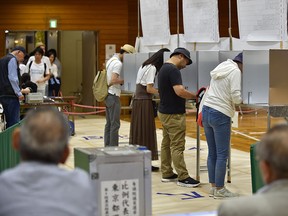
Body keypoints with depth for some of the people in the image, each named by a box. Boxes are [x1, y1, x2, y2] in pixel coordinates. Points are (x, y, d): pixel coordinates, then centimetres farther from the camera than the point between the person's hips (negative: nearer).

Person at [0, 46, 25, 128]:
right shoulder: (12, 60, -8)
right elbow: (13, 78, -17)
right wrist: (19, 93, -13)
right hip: (10, 95, -9)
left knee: (9, 121, 12)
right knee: (14, 121, -10)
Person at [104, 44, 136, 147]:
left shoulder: (111, 60, 14)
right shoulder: (118, 64, -16)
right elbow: (113, 80, -25)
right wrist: (124, 80, -11)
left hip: (108, 95, 10)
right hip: (113, 96, -10)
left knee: (109, 123, 13)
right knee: (115, 124, -6)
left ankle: (107, 147, 18)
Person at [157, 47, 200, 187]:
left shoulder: (163, 68, 14)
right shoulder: (173, 70, -17)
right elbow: (179, 91, -28)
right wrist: (195, 96, -17)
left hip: (164, 112, 10)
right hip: (174, 114, -10)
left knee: (166, 143, 13)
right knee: (177, 146, -7)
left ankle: (167, 173, 19)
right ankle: (183, 178, -5)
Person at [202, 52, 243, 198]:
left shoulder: (222, 67, 16)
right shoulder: (235, 71, -10)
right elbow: (236, 97, -15)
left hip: (206, 111, 9)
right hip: (220, 115, -8)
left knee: (212, 153, 12)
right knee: (222, 154, -1)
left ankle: (213, 186, 17)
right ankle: (219, 190, 3)